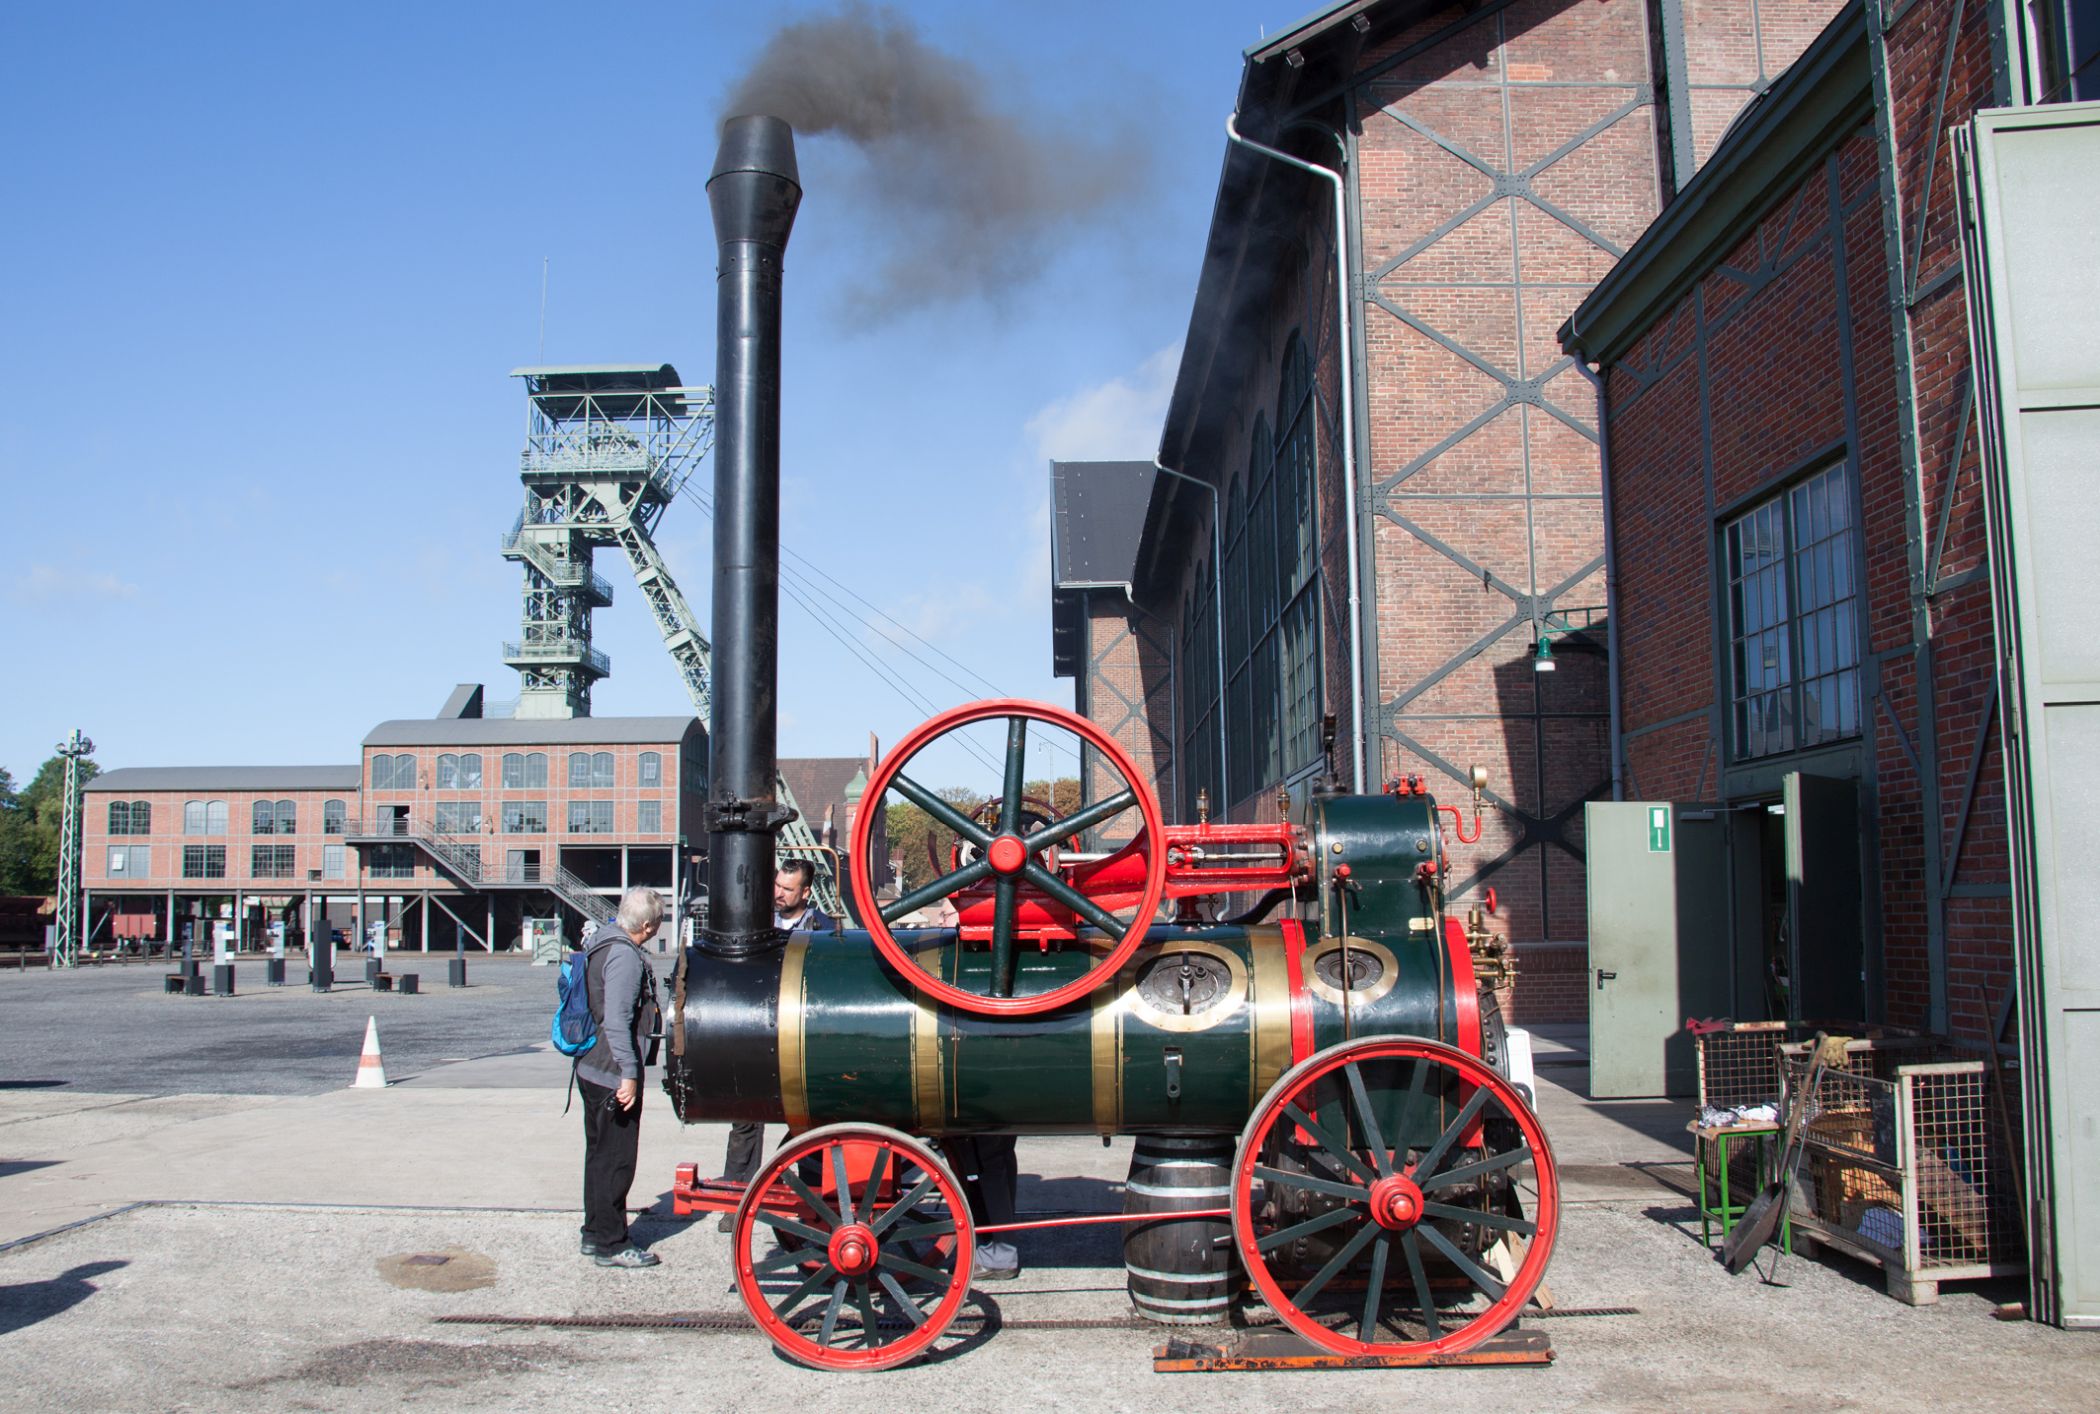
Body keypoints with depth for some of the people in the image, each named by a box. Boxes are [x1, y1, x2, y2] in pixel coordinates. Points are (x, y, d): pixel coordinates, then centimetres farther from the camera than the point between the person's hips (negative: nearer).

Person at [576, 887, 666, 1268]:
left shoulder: (600, 941, 11)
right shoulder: (625, 956, -20)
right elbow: (616, 1021, -26)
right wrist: (629, 1074, -23)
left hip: (591, 1071, 10)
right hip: (613, 1076, -10)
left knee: (599, 1154, 18)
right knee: (616, 1159, -1)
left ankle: (595, 1233, 28)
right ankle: (611, 1244, 7)